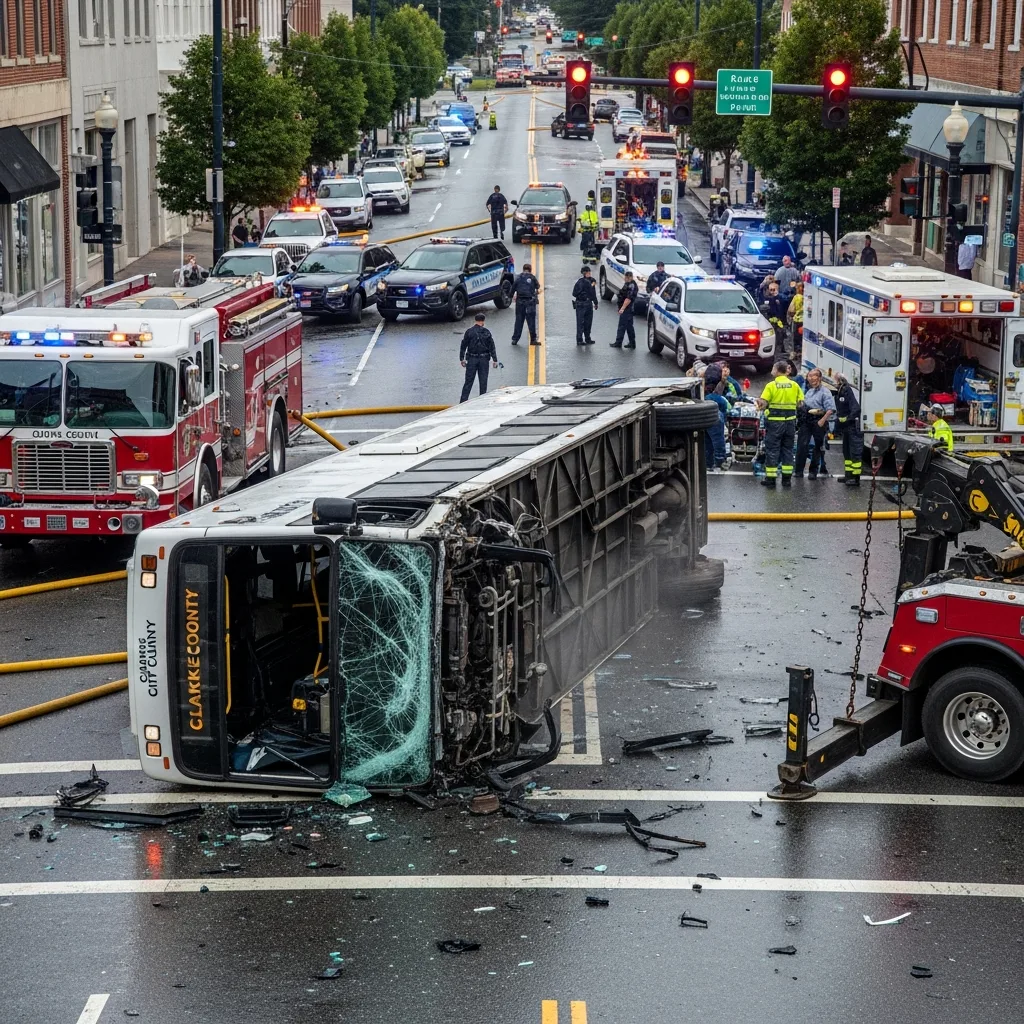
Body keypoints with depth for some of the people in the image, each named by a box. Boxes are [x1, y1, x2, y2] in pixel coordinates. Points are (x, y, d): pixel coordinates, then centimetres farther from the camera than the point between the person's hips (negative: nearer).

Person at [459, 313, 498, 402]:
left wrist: (462, 358, 9)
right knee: (483, 382, 8)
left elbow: (463, 346, 0)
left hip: (472, 359, 0)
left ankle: (463, 401, -2)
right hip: (484, 359, 0)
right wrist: (495, 360, 3)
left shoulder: (469, 332, -4)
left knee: (468, 381, 3)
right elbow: (492, 347, -1)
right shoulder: (486, 332, -3)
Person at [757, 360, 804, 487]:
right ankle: (787, 479, 14)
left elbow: (763, 403, -16)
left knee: (772, 449, 3)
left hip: (775, 421, -4)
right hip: (790, 421, 4)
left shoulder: (771, 386, -9)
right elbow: (800, 403, 4)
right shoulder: (794, 385, 3)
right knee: (787, 449, 12)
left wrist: (759, 403, 5)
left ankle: (770, 478, 4)